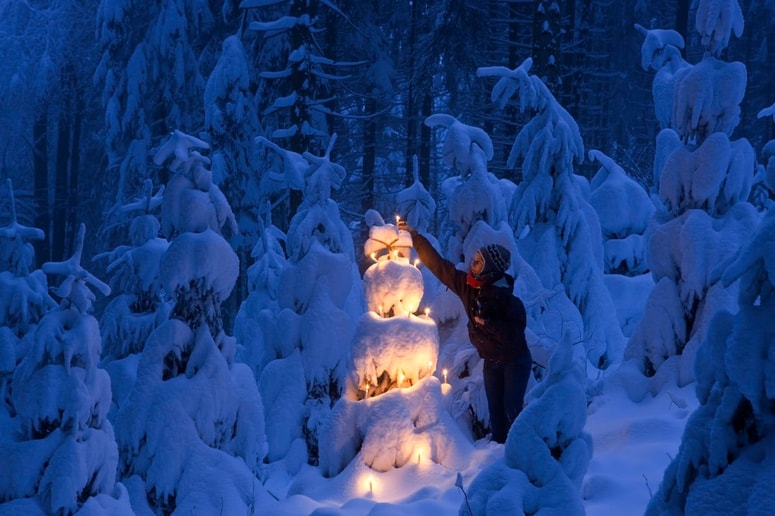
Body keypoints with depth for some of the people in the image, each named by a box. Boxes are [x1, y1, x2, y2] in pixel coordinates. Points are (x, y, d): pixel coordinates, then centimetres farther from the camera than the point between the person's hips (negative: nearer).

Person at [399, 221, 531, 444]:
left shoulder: (507, 298, -25)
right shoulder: (467, 286, -8)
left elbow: (515, 333, -28)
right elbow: (438, 265, -7)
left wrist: (486, 322, -31)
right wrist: (414, 235, -11)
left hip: (515, 362, -6)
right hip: (491, 361, 6)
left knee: (512, 410, -9)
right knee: (495, 410, 10)